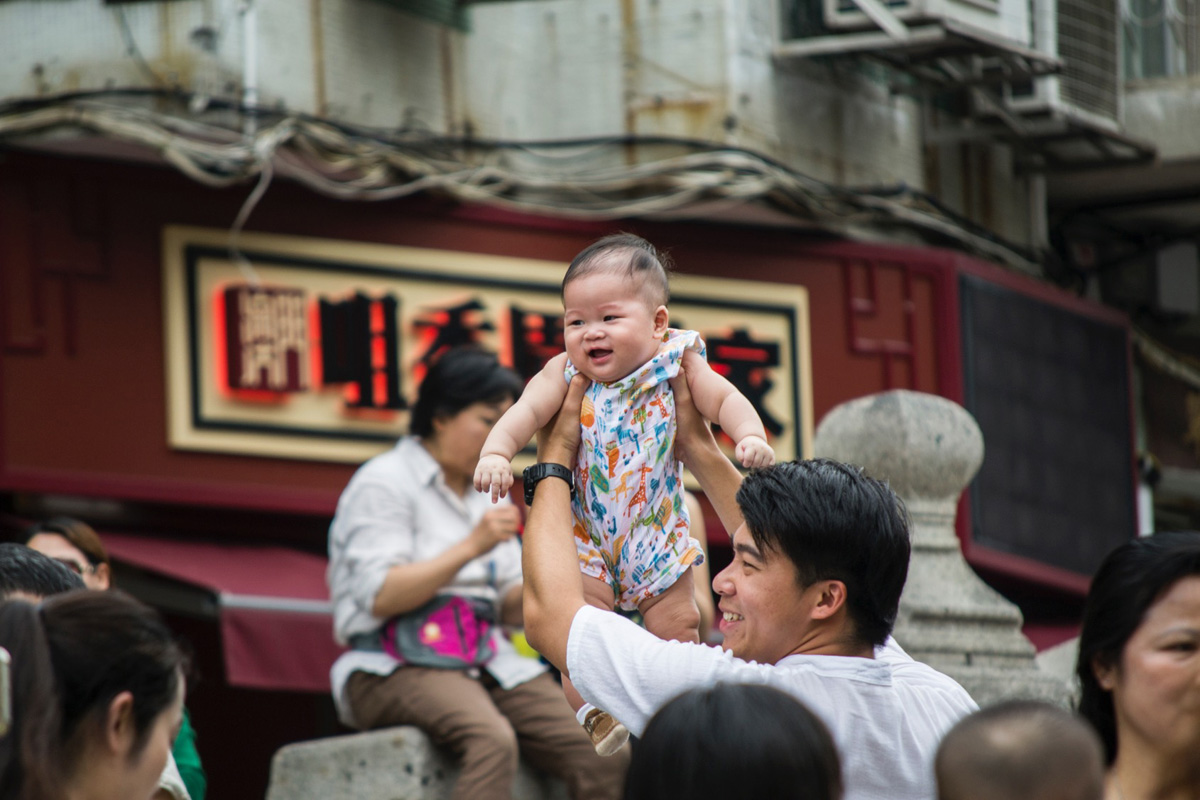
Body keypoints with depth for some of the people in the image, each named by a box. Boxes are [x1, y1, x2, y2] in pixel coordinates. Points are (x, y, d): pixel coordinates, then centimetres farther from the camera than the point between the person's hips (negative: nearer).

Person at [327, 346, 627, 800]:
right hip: (395, 671, -7)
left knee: (605, 759, -17)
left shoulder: (487, 494, 22)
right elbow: (380, 597, -13)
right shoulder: (383, 484, -1)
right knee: (493, 740, -38)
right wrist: (471, 547, -16)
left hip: (486, 663, 7)